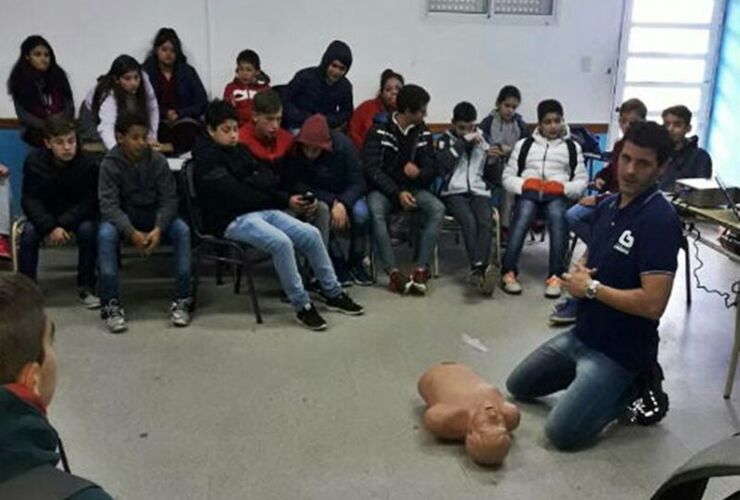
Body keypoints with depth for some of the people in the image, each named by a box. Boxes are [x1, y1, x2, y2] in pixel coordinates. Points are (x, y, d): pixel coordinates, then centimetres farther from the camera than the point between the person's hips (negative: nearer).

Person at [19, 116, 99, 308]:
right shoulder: (34, 162, -12)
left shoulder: (88, 164, -17)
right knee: (29, 231, -27)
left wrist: (63, 224, -32)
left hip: (77, 215, -1)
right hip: (44, 215, 1)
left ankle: (86, 288, -15)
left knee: (88, 229, -30)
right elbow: (29, 200, -13)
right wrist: (50, 227, -29)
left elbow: (89, 202, -18)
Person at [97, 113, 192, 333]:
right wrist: (132, 233, -34)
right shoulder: (110, 164, -11)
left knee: (183, 230, -28)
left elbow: (169, 199, -9)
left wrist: (158, 229, -28)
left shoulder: (158, 160, -7)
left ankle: (183, 300, -20)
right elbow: (109, 204, -18)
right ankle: (111, 305, -25)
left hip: (154, 215, 1)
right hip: (123, 218, -1)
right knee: (105, 234, -33)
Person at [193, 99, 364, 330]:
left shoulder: (239, 148, 15)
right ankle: (302, 306, -18)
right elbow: (235, 195, -16)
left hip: (261, 210, 8)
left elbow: (270, 179, 18)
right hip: (232, 219, -8)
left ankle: (333, 293, 6)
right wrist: (283, 200, -7)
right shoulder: (207, 158, -8)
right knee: (281, 242, -31)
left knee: (311, 234, -7)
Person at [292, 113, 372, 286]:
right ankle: (338, 264, -13)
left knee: (361, 213, -30)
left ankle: (356, 263, -6)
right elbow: (302, 187, -13)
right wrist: (333, 201, -24)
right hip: (319, 196, 0)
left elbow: (358, 183, -19)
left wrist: (342, 203, -37)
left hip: (346, 194, 0)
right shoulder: (295, 151, -22)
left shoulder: (343, 144, -24)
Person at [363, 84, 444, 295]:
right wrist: (397, 193, -23)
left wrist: (419, 173, -19)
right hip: (383, 188, -3)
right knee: (376, 212, -37)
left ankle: (421, 270, -29)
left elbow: (431, 170, 7)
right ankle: (393, 272, -36)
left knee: (437, 209, -26)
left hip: (412, 188, 4)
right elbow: (372, 169, -13)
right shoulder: (379, 131, -7)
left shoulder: (423, 133, 6)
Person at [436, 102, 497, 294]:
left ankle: (478, 269, -45)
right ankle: (479, 267, -47)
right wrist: (463, 141, -7)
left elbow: (491, 175, 22)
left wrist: (492, 159, 3)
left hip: (479, 192, 2)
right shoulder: (446, 140, 13)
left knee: (486, 221, -29)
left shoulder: (482, 140, 20)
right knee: (469, 221, -32)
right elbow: (442, 163, -10)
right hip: (454, 193, -2)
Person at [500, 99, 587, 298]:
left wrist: (562, 187, -9)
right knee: (522, 216, -32)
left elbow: (582, 181, 11)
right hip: (529, 193, 0)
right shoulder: (524, 144, 19)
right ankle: (508, 272, -35)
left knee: (558, 216, -33)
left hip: (557, 196, 0)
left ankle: (555, 276, -37)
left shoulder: (572, 147, 19)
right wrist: (525, 183, -7)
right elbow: (508, 177, 13)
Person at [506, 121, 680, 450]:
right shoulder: (607, 205, 2)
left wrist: (591, 287, -18)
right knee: (518, 386, 19)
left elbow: (653, 304, -29)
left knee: (562, 432, -17)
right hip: (582, 333, 8)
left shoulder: (660, 220, -23)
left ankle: (634, 388, 3)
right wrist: (576, 273, -7)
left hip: (621, 350, -8)